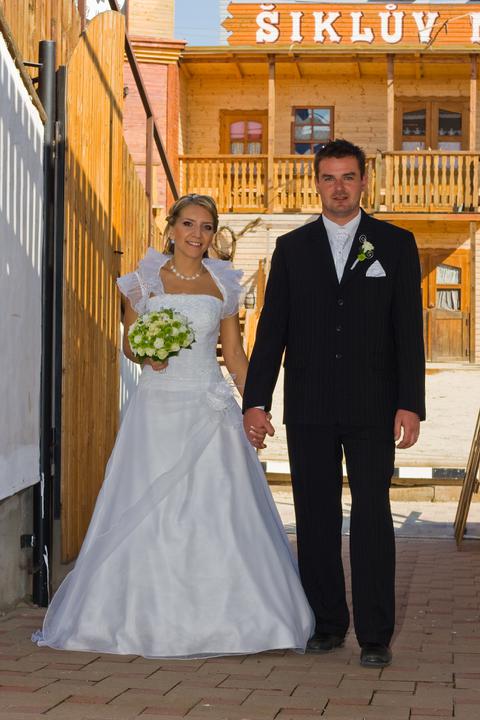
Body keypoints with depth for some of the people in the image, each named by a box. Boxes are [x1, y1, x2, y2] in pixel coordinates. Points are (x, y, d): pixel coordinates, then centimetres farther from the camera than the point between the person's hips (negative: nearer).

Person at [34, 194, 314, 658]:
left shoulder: (223, 284, 8)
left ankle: (217, 617, 6)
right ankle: (145, 618, 9)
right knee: (146, 512, -2)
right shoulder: (144, 281, 5)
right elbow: (128, 345, 10)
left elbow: (235, 354, 11)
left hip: (211, 408, 1)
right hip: (157, 407, -1)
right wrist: (147, 354, -12)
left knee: (219, 511, -4)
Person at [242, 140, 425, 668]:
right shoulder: (292, 248, 10)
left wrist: (410, 403, -8)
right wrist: (256, 399, -1)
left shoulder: (396, 244, 6)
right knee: (316, 519, 6)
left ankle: (375, 635, 3)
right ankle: (327, 623, 17)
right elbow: (272, 328, 7)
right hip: (309, 407, 2)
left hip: (372, 407, -2)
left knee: (372, 518, -3)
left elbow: (409, 329, 1)